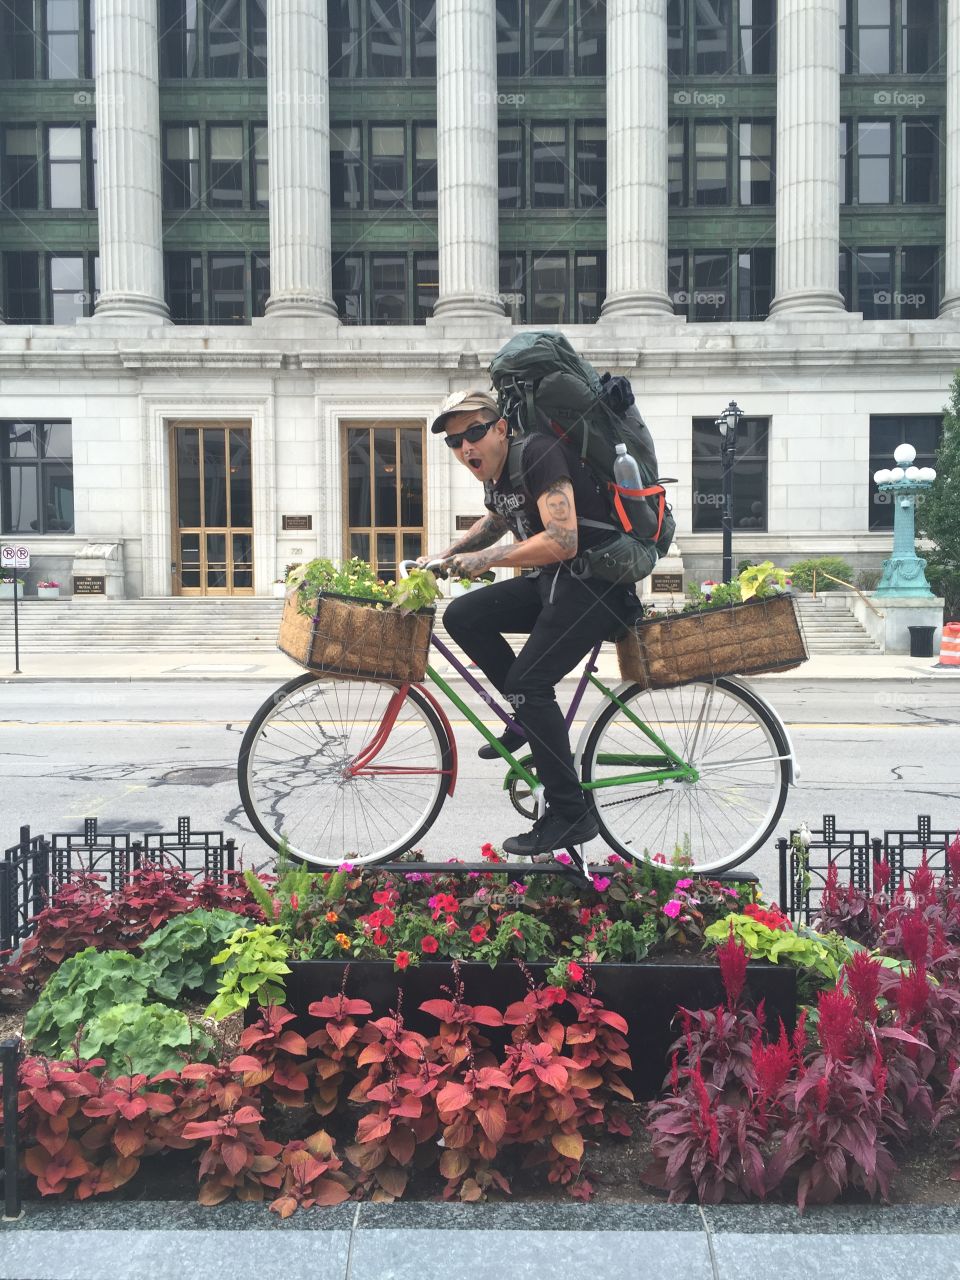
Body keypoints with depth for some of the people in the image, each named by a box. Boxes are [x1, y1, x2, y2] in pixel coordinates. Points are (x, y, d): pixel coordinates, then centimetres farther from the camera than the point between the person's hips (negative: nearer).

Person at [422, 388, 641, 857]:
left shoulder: (537, 453, -18)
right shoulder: (494, 475, 10)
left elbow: (562, 541, -28)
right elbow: (495, 522, 34)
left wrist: (486, 559, -22)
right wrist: (445, 554, 22)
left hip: (597, 584, -9)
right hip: (552, 583, 9)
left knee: (527, 681, -18)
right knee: (462, 616, 1)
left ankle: (571, 816, -9)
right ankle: (531, 718, 11)